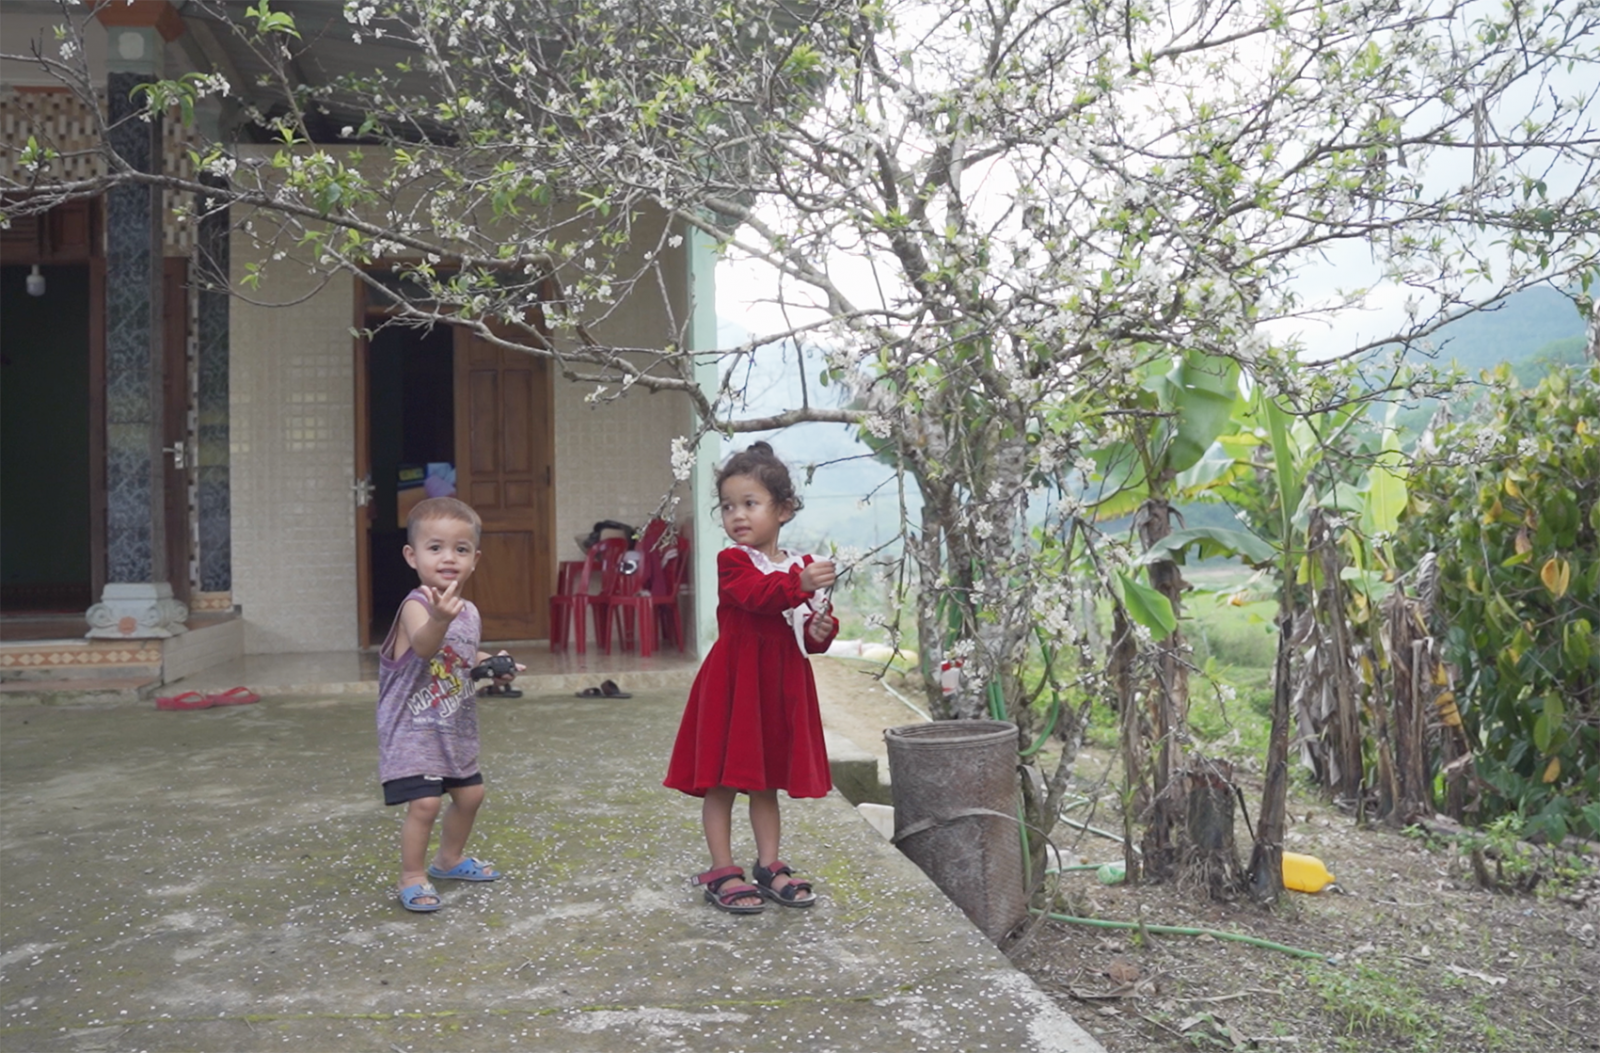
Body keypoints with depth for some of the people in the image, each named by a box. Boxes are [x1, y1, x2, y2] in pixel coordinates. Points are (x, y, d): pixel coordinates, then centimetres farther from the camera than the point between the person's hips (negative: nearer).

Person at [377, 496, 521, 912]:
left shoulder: (469, 612, 3)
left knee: (470, 793, 18)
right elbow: (424, 647, -43)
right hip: (413, 728, -8)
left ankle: (449, 859, 40)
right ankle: (412, 877, 4)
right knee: (425, 802, -16)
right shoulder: (416, 605, -22)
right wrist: (439, 619, -64)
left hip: (457, 728, 8)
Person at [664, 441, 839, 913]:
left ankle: (768, 865, 27)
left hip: (783, 683, 5)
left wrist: (820, 631, -8)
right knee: (722, 779, 1)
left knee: (767, 780, 16)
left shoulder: (802, 565, 8)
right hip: (734, 680, -5)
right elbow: (757, 594, -28)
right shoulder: (732, 561, -8)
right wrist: (799, 585, -43)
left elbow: (816, 617, 14)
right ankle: (721, 872, 12)